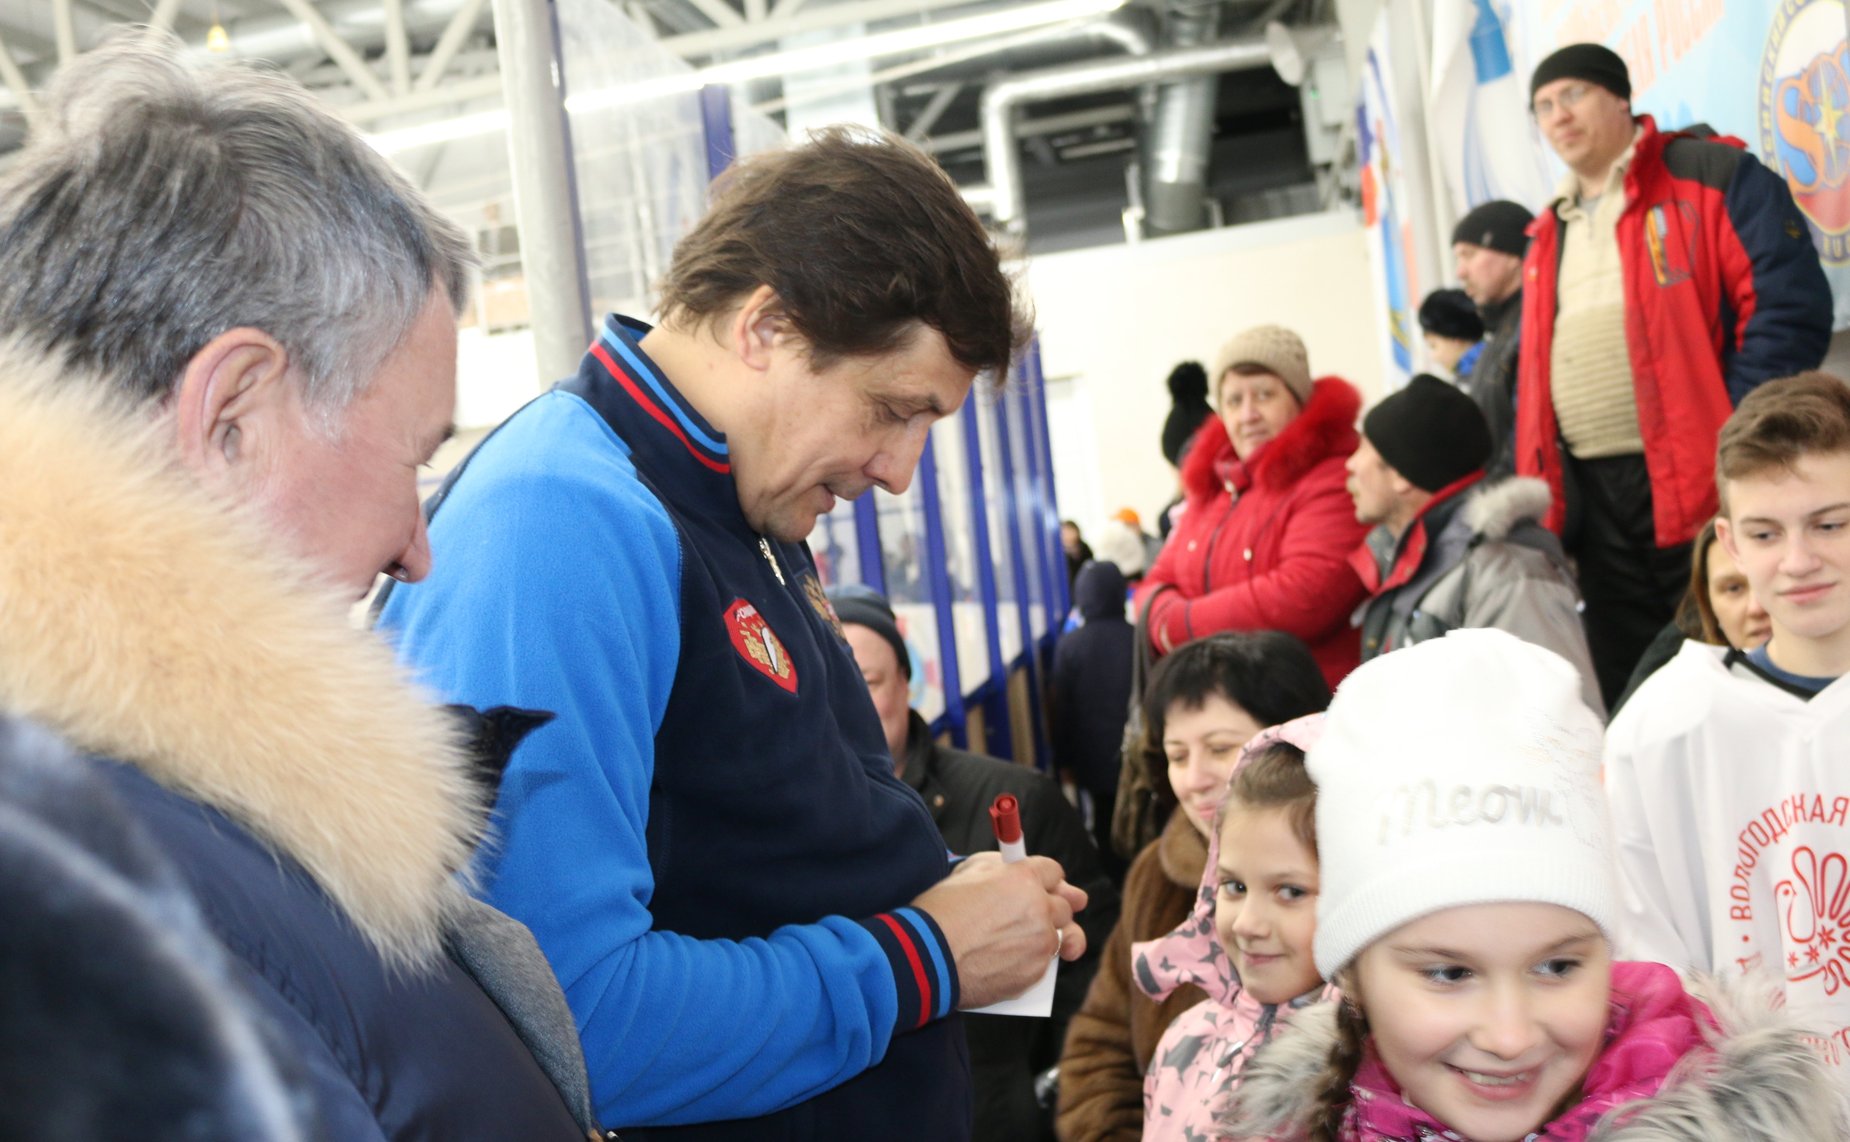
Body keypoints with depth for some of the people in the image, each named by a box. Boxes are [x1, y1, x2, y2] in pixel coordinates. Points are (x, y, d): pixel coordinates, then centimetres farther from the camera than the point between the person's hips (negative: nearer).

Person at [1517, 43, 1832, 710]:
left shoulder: (1713, 176, -1)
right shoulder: (1549, 233, 20)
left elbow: (1789, 307, -11)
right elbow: (1535, 372, 21)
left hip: (1701, 482, -6)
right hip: (1592, 495, 7)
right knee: (1625, 696, 11)